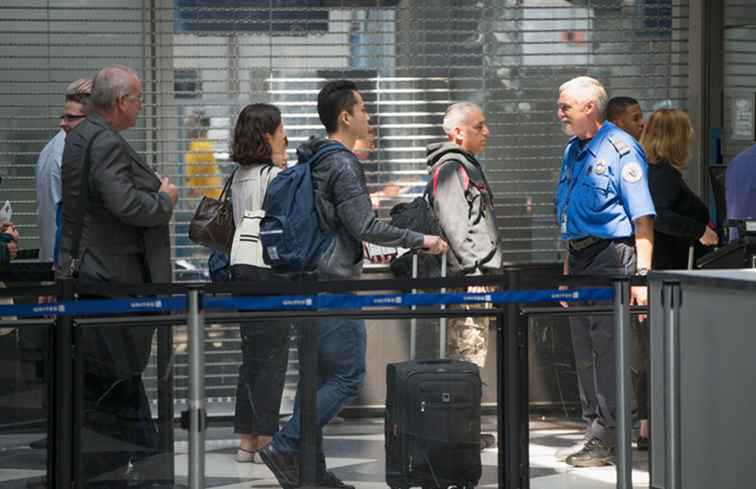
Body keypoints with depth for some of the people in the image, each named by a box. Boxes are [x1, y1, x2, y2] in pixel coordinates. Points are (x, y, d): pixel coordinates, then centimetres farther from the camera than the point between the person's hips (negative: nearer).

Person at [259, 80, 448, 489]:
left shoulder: (311, 163, 14)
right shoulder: (343, 165, -14)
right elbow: (365, 227, -17)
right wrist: (420, 240, -9)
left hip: (309, 283, 10)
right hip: (334, 285, -10)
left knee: (317, 376, 12)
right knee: (348, 378, -6)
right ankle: (285, 447, -10)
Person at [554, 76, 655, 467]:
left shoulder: (620, 149, -11)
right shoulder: (573, 151, 16)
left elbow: (642, 217, -15)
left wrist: (642, 273, -21)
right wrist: (568, 269, 23)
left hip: (611, 258, -9)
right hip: (581, 260, 9)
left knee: (608, 350, -8)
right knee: (585, 352, 12)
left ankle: (606, 440, -5)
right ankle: (594, 432, 19)